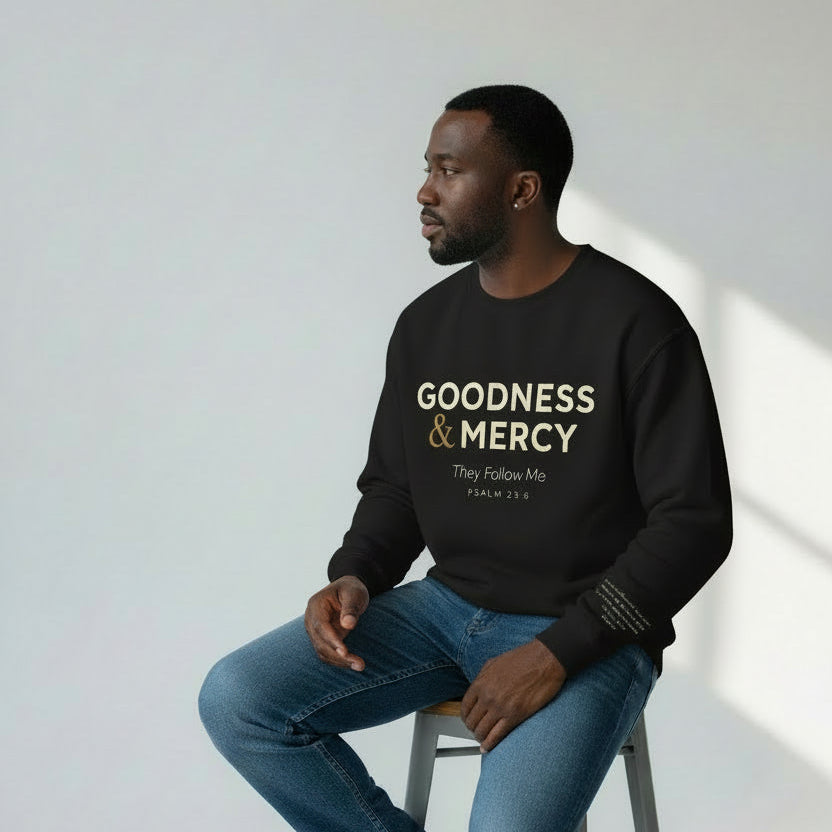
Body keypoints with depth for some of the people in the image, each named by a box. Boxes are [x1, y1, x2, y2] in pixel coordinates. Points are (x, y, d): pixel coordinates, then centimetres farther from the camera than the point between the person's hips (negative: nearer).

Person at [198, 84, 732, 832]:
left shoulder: (635, 322, -12)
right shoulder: (426, 323, 6)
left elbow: (694, 522, -13)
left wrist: (555, 653, -20)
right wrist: (355, 579, -8)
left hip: (585, 635, -5)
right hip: (448, 606, 6)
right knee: (235, 701, -13)